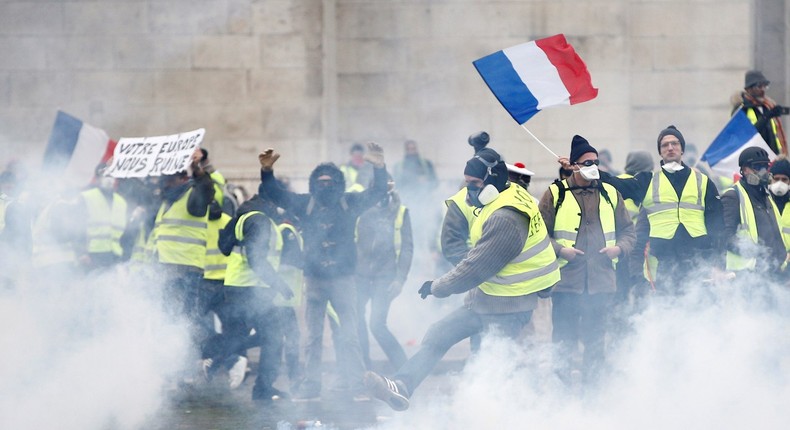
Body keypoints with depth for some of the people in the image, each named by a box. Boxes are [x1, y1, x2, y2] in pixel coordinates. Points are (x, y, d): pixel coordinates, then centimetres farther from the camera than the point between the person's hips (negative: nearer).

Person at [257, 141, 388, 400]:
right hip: (314, 279, 1)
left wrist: (379, 169, -21)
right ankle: (310, 386, 9)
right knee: (313, 337, 5)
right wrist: (266, 172, -17)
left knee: (349, 335, -2)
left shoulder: (349, 203, 3)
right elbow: (274, 194, 2)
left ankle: (356, 385, 0)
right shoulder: (305, 204, 5)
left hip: (343, 278, -1)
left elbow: (377, 193, -3)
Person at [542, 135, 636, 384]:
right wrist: (560, 250, -12)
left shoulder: (610, 194, 12)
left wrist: (619, 248, -3)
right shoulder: (555, 194, 3)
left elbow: (628, 231, 17)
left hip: (601, 280, 3)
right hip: (566, 280, -3)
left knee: (596, 339, 8)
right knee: (565, 338, -4)